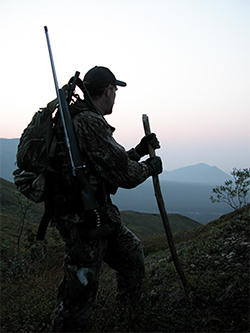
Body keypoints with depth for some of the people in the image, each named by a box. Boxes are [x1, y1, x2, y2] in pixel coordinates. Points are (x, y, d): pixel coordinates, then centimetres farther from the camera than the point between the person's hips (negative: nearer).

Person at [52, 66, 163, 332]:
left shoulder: (84, 120, 14)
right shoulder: (90, 122, -21)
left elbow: (110, 164, 23)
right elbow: (125, 175, -22)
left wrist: (139, 151, 19)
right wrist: (150, 167, -2)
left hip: (100, 214, 11)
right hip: (84, 223, -11)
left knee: (132, 251, 25)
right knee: (80, 291, -1)